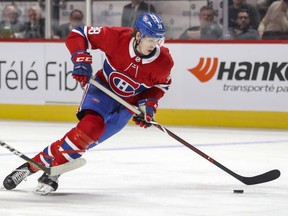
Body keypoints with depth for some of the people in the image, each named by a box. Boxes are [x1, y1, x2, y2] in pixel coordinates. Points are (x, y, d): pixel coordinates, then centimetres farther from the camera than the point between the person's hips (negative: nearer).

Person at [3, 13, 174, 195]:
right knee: (91, 124, -30)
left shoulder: (164, 62, -18)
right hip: (104, 87, -2)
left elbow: (161, 85, 4)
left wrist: (149, 104, -11)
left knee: (86, 139, -15)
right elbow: (78, 35, -13)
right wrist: (81, 59, -27)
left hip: (128, 104, 2)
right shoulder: (117, 37, -24)